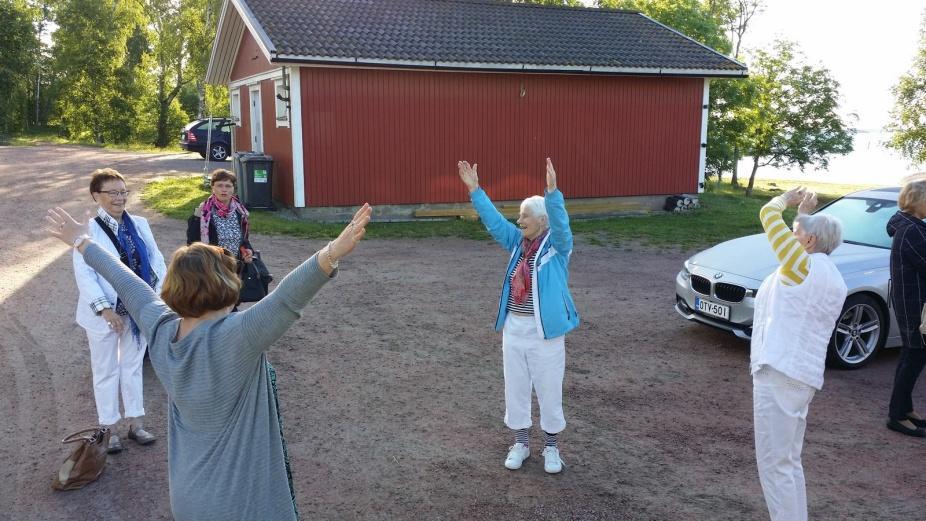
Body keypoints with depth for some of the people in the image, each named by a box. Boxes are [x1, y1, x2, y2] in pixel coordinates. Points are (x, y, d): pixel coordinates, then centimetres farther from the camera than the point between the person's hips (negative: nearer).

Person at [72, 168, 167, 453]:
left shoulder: (139, 224, 1)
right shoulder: (89, 229, -11)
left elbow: (156, 260, 0)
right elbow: (83, 273, -16)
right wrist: (104, 309, -21)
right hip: (105, 313, -4)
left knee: (133, 366, 16)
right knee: (106, 371, 10)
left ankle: (136, 423, 30)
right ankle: (109, 429, 24)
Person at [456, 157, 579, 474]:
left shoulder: (558, 245, -8)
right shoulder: (517, 243, 6)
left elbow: (560, 222, -27)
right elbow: (493, 220, 4)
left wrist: (552, 191, -42)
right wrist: (474, 190, -4)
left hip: (545, 331, -5)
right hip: (514, 329, 5)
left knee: (549, 391, 8)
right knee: (515, 388, 14)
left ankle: (551, 447, 27)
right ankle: (520, 443, 31)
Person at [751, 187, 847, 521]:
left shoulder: (804, 265, -10)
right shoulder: (832, 277, 14)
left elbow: (769, 215, -4)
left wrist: (787, 199, 14)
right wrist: (804, 214, 31)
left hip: (780, 372, -10)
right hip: (802, 374, 10)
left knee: (774, 463, -5)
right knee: (788, 461, 16)